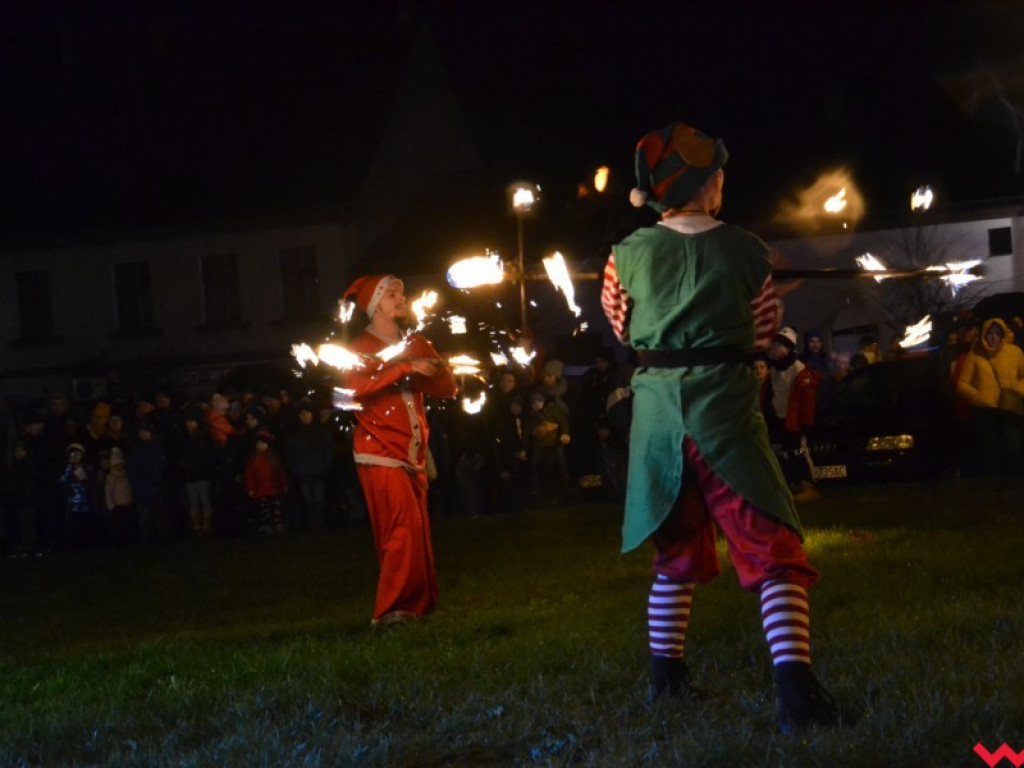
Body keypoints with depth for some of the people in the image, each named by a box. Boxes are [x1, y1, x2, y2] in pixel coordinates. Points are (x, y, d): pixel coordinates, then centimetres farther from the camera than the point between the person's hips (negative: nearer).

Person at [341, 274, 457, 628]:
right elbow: (355, 386, -21)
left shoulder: (414, 344, 17)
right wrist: (404, 369, -26)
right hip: (381, 453, -7)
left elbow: (447, 387, 13)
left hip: (413, 455, 7)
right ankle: (391, 609, -16)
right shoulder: (364, 346, -2)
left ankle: (419, 603, 13)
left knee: (417, 531, 6)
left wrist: (431, 362, -7)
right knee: (404, 529, -17)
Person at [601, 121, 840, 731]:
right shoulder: (744, 250, -3)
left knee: (677, 546, 20)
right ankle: (795, 687, -21)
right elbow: (764, 331, 9)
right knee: (773, 547, -5)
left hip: (657, 404, 4)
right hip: (724, 401, -3)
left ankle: (667, 673, 25)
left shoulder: (629, 253, 3)